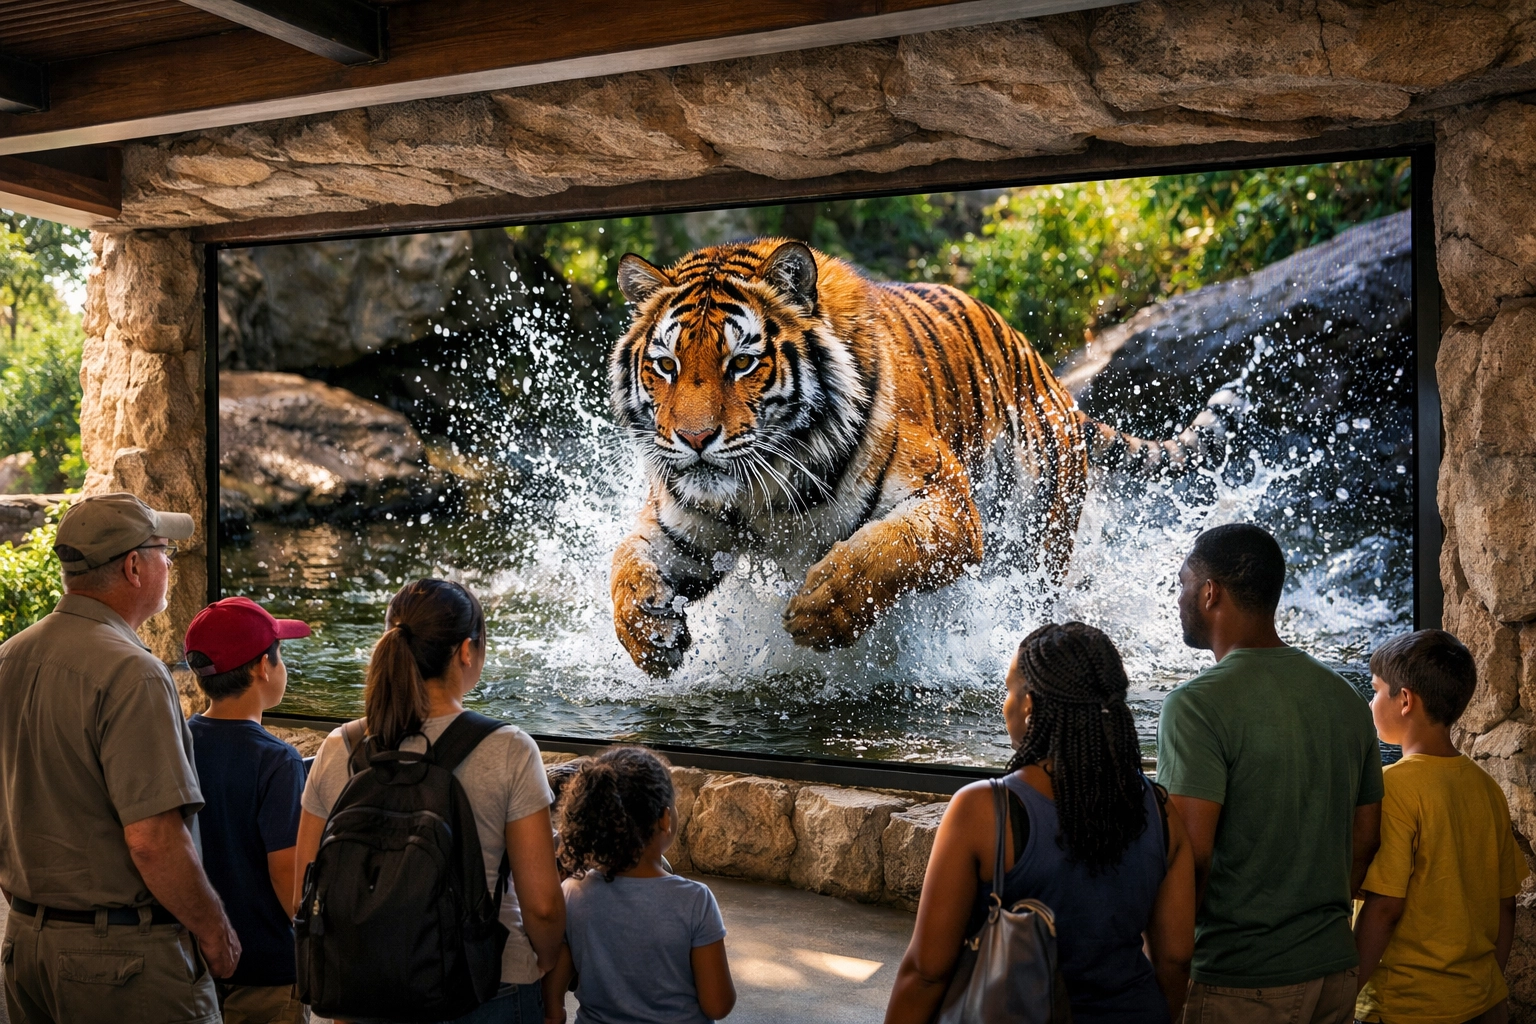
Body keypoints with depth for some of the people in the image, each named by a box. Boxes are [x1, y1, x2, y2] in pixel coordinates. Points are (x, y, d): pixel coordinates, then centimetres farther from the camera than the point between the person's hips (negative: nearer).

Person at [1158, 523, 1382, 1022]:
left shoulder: (1197, 704, -17)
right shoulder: (1345, 697, 6)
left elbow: (1192, 854, -22)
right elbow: (1365, 840, 11)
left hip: (1241, 983, -7)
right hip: (1335, 971, 7)